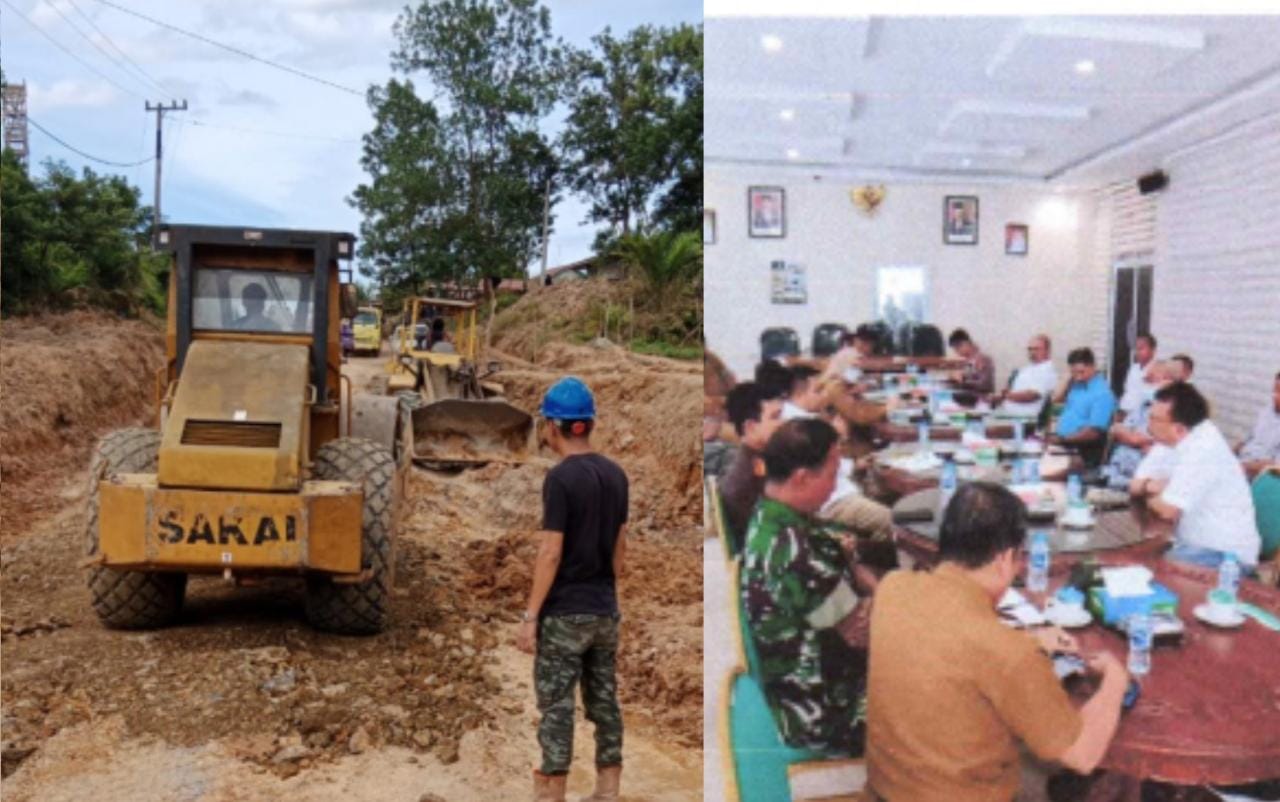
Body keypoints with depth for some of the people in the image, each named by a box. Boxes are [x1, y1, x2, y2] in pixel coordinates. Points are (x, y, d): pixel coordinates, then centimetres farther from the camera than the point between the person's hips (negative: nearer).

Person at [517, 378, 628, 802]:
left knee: (556, 703, 2)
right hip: (605, 609, 7)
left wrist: (529, 615, -13)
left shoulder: (561, 478, -16)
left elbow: (551, 554, -18)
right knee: (604, 698, 14)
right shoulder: (615, 474, 5)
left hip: (564, 612, -7)